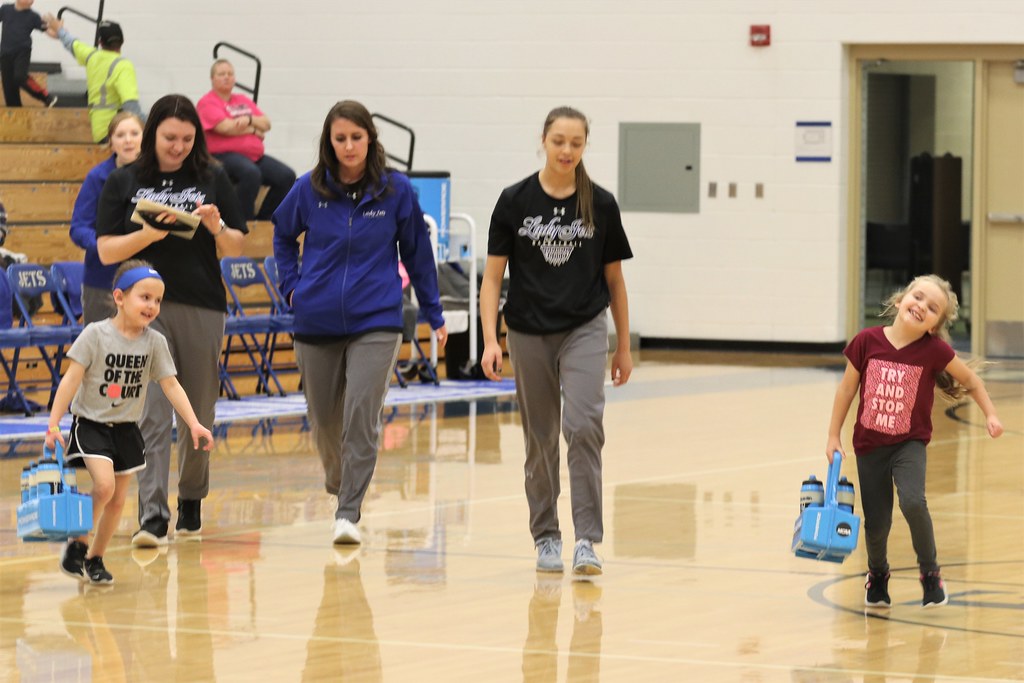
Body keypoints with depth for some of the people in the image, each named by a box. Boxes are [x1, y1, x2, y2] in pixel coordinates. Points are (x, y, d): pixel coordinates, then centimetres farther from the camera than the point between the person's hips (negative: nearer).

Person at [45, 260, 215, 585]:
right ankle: (77, 543, -2)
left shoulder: (155, 341, -4)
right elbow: (71, 379, -15)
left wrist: (194, 424, -10)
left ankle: (95, 559, 22)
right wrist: (53, 424, -19)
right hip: (90, 423, -4)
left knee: (117, 499, 7)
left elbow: (171, 385, -1)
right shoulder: (96, 334, -15)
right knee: (104, 485, -22)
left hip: (126, 429, 4)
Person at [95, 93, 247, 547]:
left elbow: (236, 247, 8)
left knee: (198, 414, 10)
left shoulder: (212, 179, 7)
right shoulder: (124, 182, 4)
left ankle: (191, 500, 28)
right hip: (146, 307, -2)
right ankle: (152, 515, -17)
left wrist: (217, 228, -13)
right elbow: (106, 250, 0)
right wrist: (149, 234, -16)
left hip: (202, 309, 2)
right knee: (151, 413, -11)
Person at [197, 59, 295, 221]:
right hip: (224, 155, -7)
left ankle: (263, 220, -4)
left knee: (287, 176, -15)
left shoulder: (243, 101, 22)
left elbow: (266, 124, 13)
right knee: (251, 174, -39)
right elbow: (227, 127, -14)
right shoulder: (207, 103, 1)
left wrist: (249, 119, -9)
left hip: (255, 155, 7)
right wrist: (254, 130, 0)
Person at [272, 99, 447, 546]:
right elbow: (283, 234, 20)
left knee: (362, 417, -14)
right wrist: (291, 284, 8)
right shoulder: (310, 190, 0)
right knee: (324, 419, 12)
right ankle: (338, 481, 41)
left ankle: (349, 512, -11)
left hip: (375, 323, -2)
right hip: (316, 322, 2)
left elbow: (417, 254, 6)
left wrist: (433, 315, 10)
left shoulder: (396, 191, -3)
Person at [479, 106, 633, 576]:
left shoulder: (601, 204, -1)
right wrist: (490, 340, -12)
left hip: (585, 329, -1)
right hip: (529, 333, 1)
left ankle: (587, 539, -17)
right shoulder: (515, 201, -3)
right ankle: (546, 537, 22)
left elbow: (614, 277, 8)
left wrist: (624, 347, 11)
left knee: (584, 425, -18)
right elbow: (493, 276, -2)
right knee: (540, 439, 8)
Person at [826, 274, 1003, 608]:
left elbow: (971, 380, 3)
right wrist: (833, 435, 4)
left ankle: (930, 572, -3)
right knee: (877, 522, 5)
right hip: (869, 444, 1)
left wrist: (990, 415, 2)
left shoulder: (935, 350, -14)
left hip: (910, 443, -1)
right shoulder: (867, 342, -12)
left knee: (913, 501, -26)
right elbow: (847, 387, 0)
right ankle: (878, 574, 37)